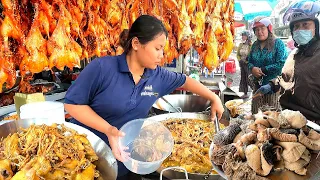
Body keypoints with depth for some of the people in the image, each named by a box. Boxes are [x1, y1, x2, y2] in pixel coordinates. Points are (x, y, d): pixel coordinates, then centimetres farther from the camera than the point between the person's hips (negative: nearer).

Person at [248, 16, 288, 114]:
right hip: (257, 84, 5)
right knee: (256, 113, 12)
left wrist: (262, 69, -16)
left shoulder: (278, 43, -8)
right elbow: (249, 61, 14)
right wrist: (252, 68, -9)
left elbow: (281, 64, -17)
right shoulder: (255, 45, 9)